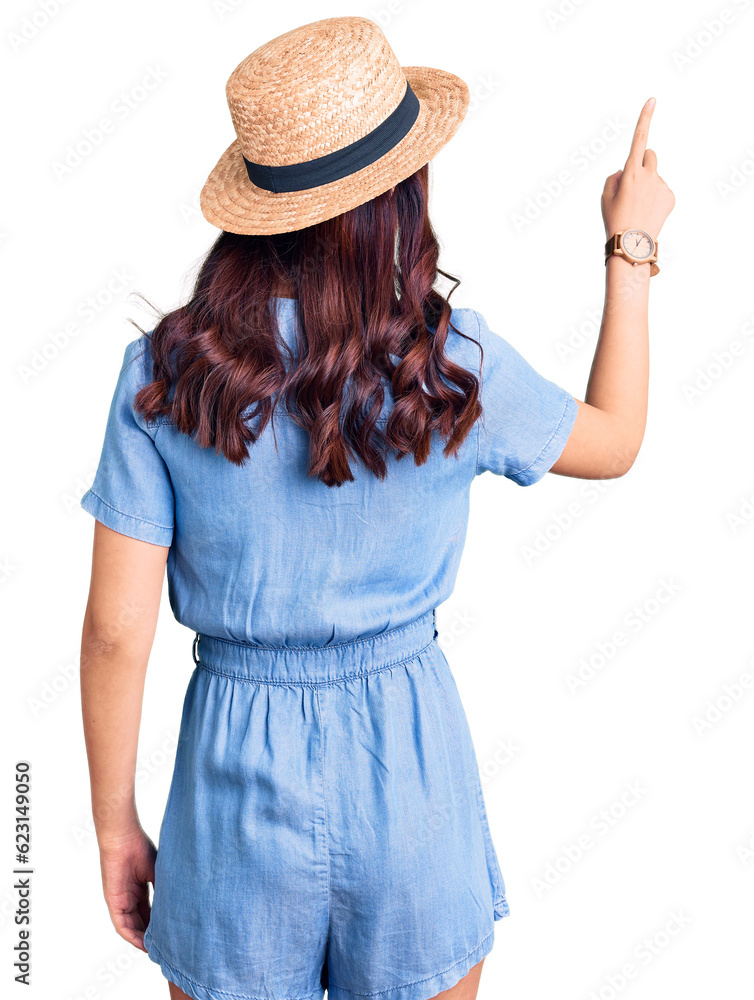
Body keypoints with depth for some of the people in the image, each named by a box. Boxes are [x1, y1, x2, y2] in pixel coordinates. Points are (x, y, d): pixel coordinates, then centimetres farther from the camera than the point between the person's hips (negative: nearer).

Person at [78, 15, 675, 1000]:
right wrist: (632, 248, 14)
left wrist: (115, 823, 4)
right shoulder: (455, 368, -15)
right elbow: (612, 441, 5)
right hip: (410, 770, 0)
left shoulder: (164, 372, -14)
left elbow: (116, 629, -11)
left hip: (238, 770, 1)